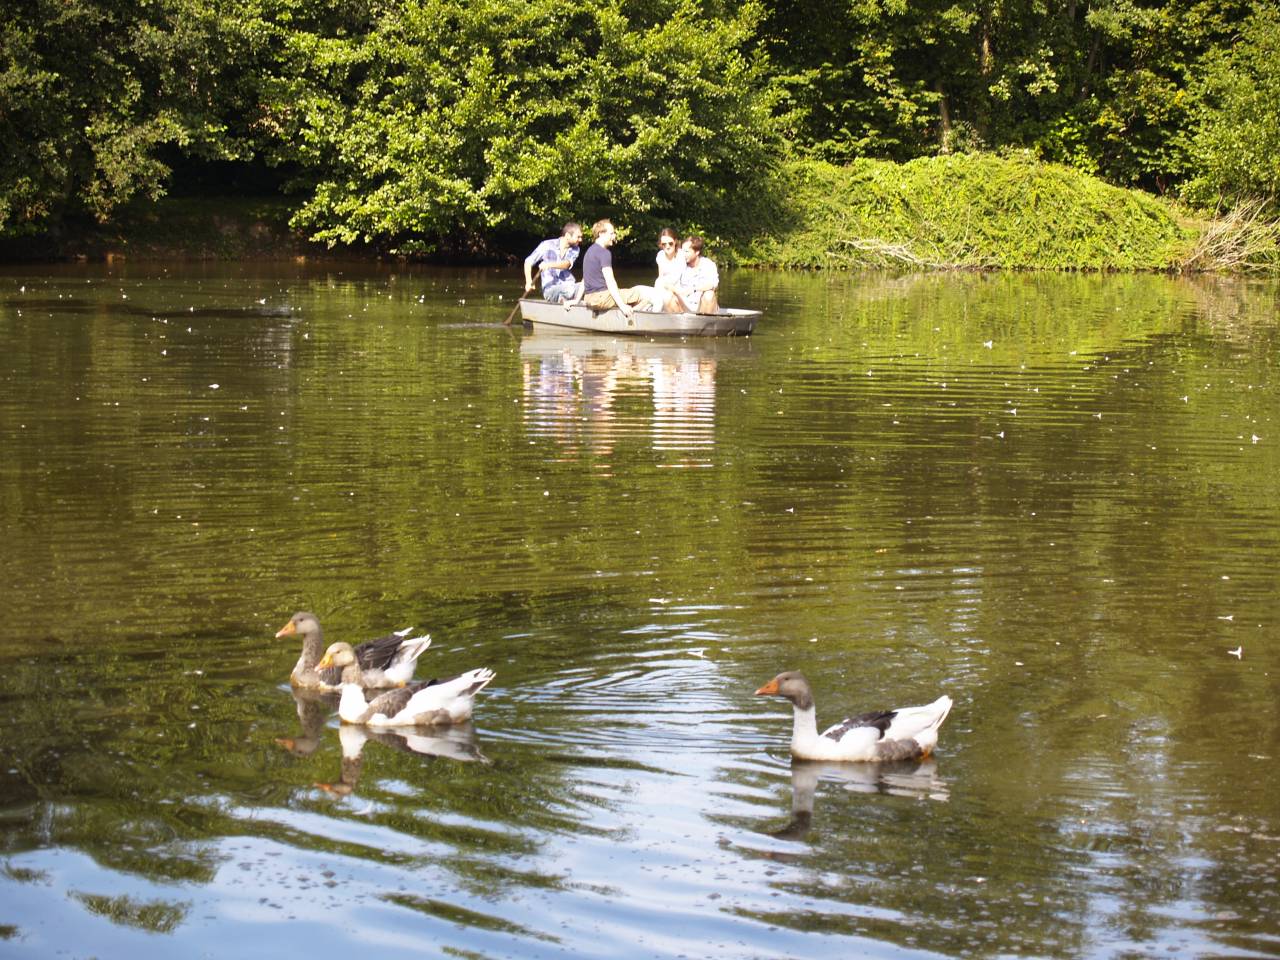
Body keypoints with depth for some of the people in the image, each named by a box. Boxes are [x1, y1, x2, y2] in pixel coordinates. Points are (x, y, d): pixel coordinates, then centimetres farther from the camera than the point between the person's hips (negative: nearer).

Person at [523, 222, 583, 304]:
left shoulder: (574, 249, 7)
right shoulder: (547, 245, -1)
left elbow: (566, 264, -13)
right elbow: (528, 261, 4)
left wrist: (549, 265, -32)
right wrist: (529, 282, -10)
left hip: (569, 286, 4)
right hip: (550, 290, -4)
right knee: (570, 289, -37)